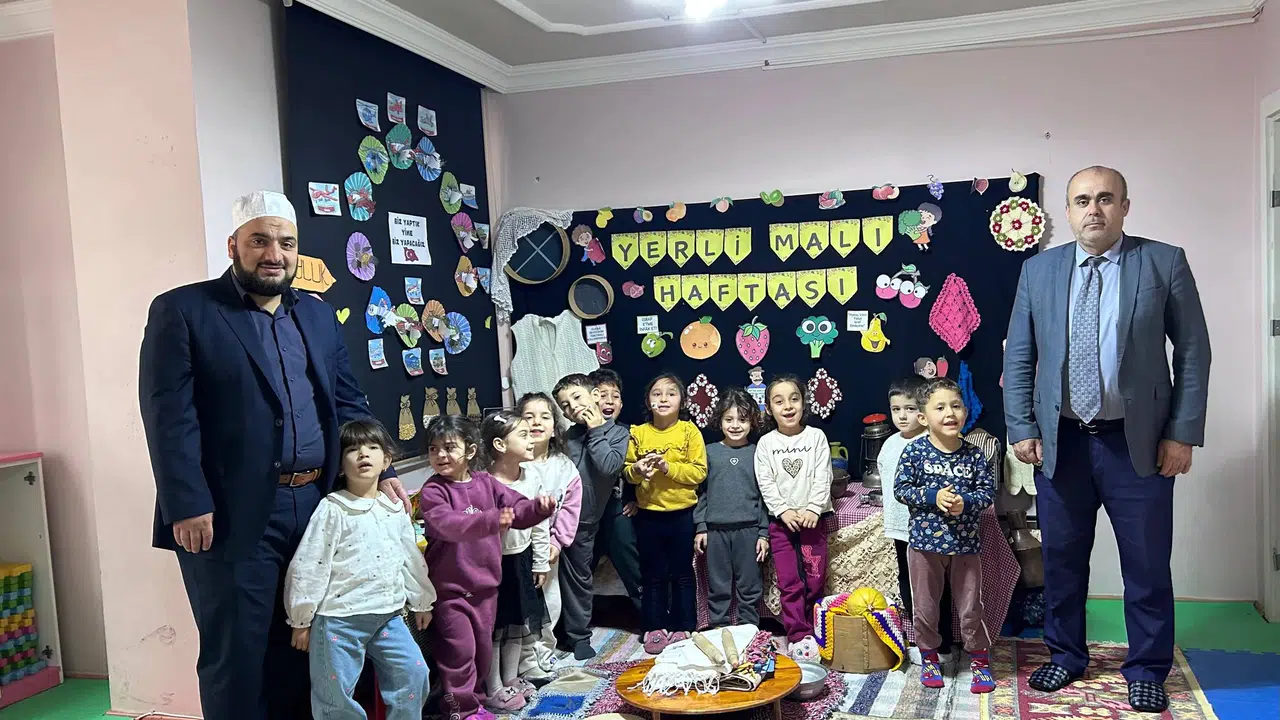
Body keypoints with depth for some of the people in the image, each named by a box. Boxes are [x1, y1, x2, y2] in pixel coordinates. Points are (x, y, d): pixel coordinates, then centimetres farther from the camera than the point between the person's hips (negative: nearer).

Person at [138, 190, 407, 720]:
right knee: (237, 655, 5)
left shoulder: (318, 316, 15)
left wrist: (381, 471, 7)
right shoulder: (182, 311, -2)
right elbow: (168, 416, -10)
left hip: (317, 506, 5)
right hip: (233, 517, -5)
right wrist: (188, 507, -17)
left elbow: (347, 402, 17)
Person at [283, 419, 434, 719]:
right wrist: (301, 619, -7)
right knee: (336, 692, 0)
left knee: (413, 672, 6)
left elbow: (412, 558, 18)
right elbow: (308, 566, -9)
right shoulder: (332, 510, -9)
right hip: (340, 618, -5)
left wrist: (421, 601, 23)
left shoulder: (396, 509, 8)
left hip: (388, 615, 5)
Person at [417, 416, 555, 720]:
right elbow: (448, 524, -32)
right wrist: (489, 520, -45)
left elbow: (518, 509, 6)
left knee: (483, 646, 18)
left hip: (485, 582, 5)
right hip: (450, 586, -5)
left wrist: (539, 507, -16)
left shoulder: (485, 482, 2)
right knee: (459, 649, -2)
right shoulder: (432, 491, -14)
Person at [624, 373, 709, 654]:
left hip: (682, 513, -2)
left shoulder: (689, 431, -5)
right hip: (648, 514, 2)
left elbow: (699, 471, -10)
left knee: (682, 574, 10)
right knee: (653, 574, 12)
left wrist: (668, 467, -21)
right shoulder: (638, 433, 1)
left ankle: (682, 627, 22)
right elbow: (626, 470, 5)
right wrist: (637, 470, -17)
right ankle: (655, 628, 23)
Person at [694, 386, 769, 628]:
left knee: (750, 587, 8)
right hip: (716, 530, 1)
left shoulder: (758, 453, 1)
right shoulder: (709, 452, 3)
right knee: (718, 587, 10)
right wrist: (700, 528, 1)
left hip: (748, 529, -1)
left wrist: (764, 533, -1)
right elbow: (701, 492, 6)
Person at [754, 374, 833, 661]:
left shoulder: (816, 436, 0)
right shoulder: (766, 443, 0)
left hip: (812, 517, 0)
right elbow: (766, 483, -3)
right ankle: (798, 636, 3)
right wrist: (784, 510, -13)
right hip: (781, 519, 0)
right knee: (789, 582, -2)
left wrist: (813, 509, -14)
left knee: (815, 580, 3)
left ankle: (813, 632, 17)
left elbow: (823, 477, -5)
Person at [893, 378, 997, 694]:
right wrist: (933, 497, -20)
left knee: (971, 608, 10)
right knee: (925, 608, 12)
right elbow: (901, 489, -7)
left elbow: (988, 492, -1)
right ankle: (929, 658, 31)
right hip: (925, 542, -1)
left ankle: (980, 660, 29)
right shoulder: (915, 451, -8)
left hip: (966, 544, 1)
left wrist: (965, 501, -19)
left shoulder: (974, 454, -3)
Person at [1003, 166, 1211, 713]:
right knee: (1062, 557, 13)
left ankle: (1147, 670, 27)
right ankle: (1066, 656, 32)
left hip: (1140, 442, -2)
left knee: (1147, 564, 8)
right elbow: (1018, 356, 6)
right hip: (1060, 440, 2)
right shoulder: (1038, 270, 4)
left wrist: (1183, 433, -6)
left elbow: (1193, 353, -1)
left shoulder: (1165, 263, -1)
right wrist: (1022, 428, -1)